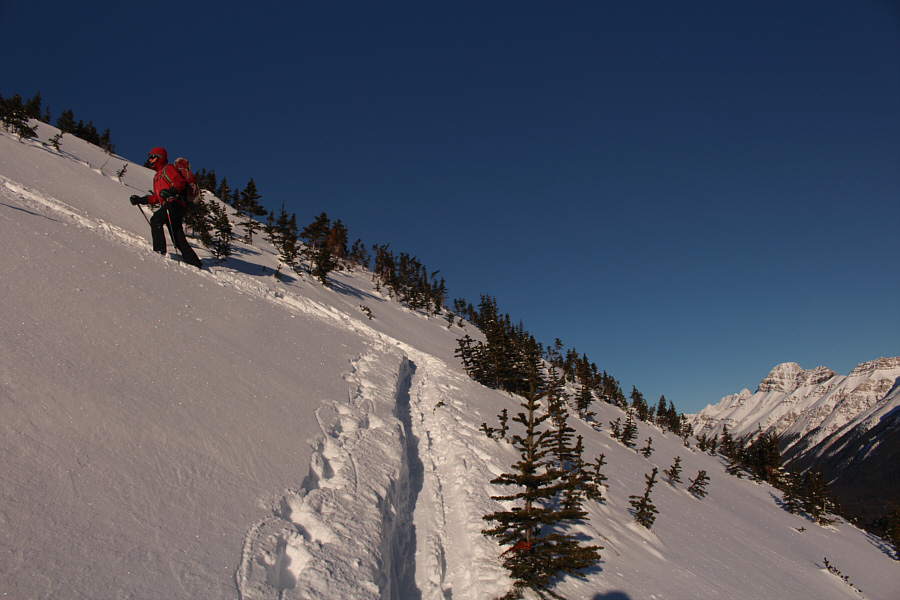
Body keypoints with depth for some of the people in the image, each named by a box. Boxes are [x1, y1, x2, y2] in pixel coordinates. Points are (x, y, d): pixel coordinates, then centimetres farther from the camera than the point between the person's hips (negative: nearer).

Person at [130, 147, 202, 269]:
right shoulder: (156, 177, 33)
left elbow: (181, 182, -9)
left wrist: (170, 191, -25)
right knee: (179, 240, 1)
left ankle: (160, 251, -31)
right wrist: (140, 200, 23)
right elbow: (156, 198, 31)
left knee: (155, 219, -27)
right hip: (168, 206, 9)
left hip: (175, 203, -9)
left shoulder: (168, 168, 7)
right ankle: (196, 264, -2)